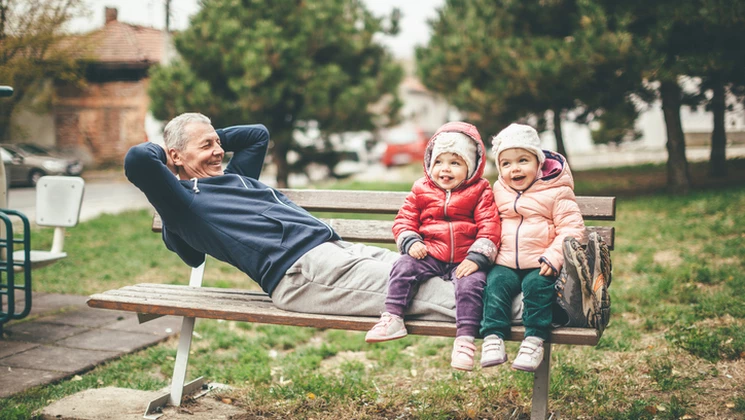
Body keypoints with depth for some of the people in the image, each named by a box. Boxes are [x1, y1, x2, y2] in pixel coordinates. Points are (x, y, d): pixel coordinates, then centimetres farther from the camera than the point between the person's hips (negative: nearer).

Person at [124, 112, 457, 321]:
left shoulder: (235, 178, 30)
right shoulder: (185, 200, 4)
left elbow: (258, 134, 45)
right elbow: (137, 159, -13)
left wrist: (213, 136, 33)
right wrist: (164, 150, 9)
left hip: (336, 246, 10)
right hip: (299, 269, -10)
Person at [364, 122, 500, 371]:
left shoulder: (480, 192, 2)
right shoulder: (421, 191, 10)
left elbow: (489, 228, -5)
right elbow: (404, 220, 11)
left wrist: (476, 258, -17)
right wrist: (411, 243, -9)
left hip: (466, 260, -2)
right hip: (429, 255, 3)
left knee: (471, 284, -29)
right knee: (403, 267, -20)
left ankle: (465, 338, -26)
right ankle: (392, 318, -19)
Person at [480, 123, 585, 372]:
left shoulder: (555, 192, -2)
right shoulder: (498, 191, 12)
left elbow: (572, 227, -7)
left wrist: (554, 257, -20)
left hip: (540, 265, -3)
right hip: (505, 263, 4)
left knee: (537, 285, -29)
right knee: (496, 284, -22)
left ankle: (534, 339, -22)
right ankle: (493, 337, -20)